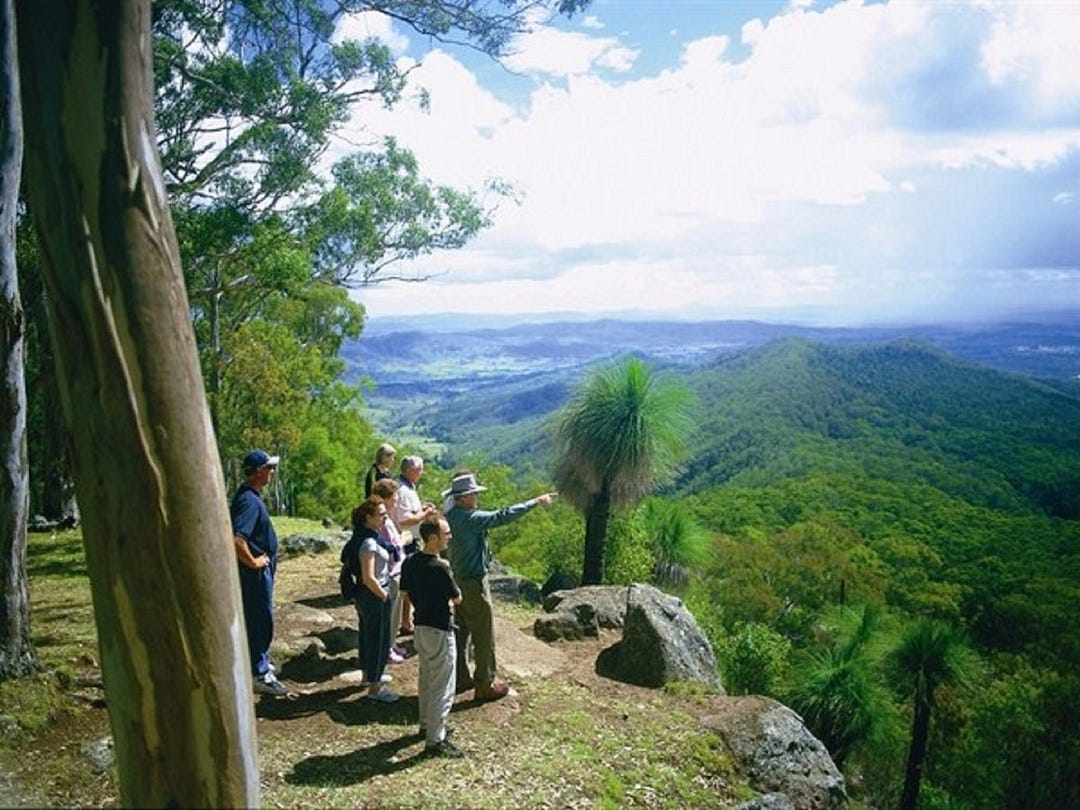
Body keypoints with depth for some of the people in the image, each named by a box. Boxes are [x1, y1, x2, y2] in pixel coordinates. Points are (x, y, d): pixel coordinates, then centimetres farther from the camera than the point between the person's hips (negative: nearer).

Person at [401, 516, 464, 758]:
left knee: (426, 678, 24)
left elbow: (405, 593, 9)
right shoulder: (440, 568, -26)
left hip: (420, 626, 9)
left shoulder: (410, 563, -2)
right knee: (442, 686, 3)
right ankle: (435, 740, 9)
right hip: (440, 631, -8)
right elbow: (457, 599, -13)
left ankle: (427, 724, 39)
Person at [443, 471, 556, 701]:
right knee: (484, 636, 2)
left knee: (461, 631, 18)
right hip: (473, 583, -9)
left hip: (458, 580, 9)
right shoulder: (470, 518, -24)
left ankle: (460, 678, 29)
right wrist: (536, 502, -21)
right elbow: (503, 516, -26)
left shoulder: (450, 517, 3)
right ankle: (485, 685, 12)